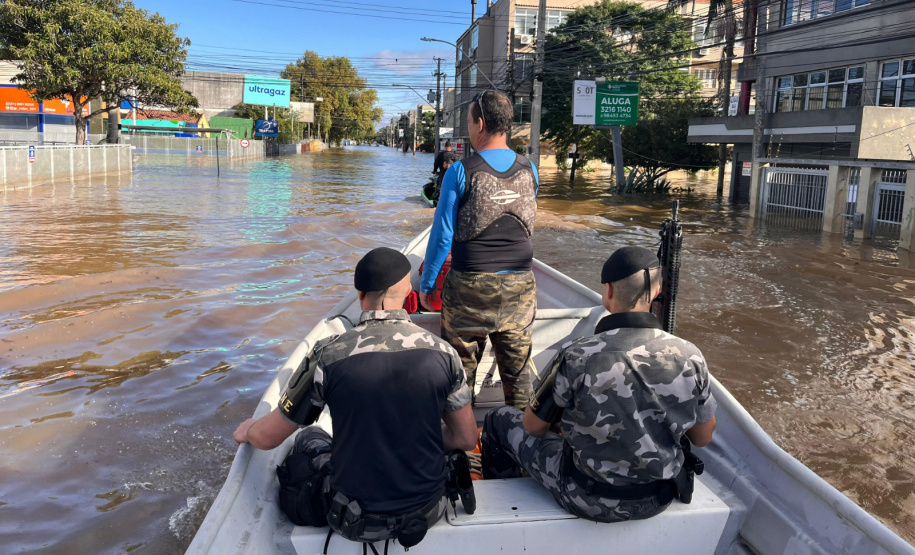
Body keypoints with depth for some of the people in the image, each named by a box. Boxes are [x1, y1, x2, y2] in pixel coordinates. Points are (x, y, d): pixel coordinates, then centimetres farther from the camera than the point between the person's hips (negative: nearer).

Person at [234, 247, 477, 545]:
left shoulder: (328, 355, -19)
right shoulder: (442, 352, -12)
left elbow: (267, 437, -7)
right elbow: (466, 439, -2)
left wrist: (247, 430, 16)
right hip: (427, 511, 2)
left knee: (309, 438, 27)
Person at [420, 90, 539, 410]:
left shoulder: (461, 172, -10)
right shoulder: (529, 170, 3)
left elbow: (442, 234, -8)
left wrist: (426, 284, 1)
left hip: (469, 286, -3)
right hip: (519, 286, 4)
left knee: (461, 366, 9)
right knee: (517, 366, 12)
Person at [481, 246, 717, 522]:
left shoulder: (575, 357, -26)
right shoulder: (689, 356, -17)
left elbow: (533, 426, -10)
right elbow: (703, 437, -1)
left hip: (591, 501, -4)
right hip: (658, 499, 4)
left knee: (500, 420, 17)